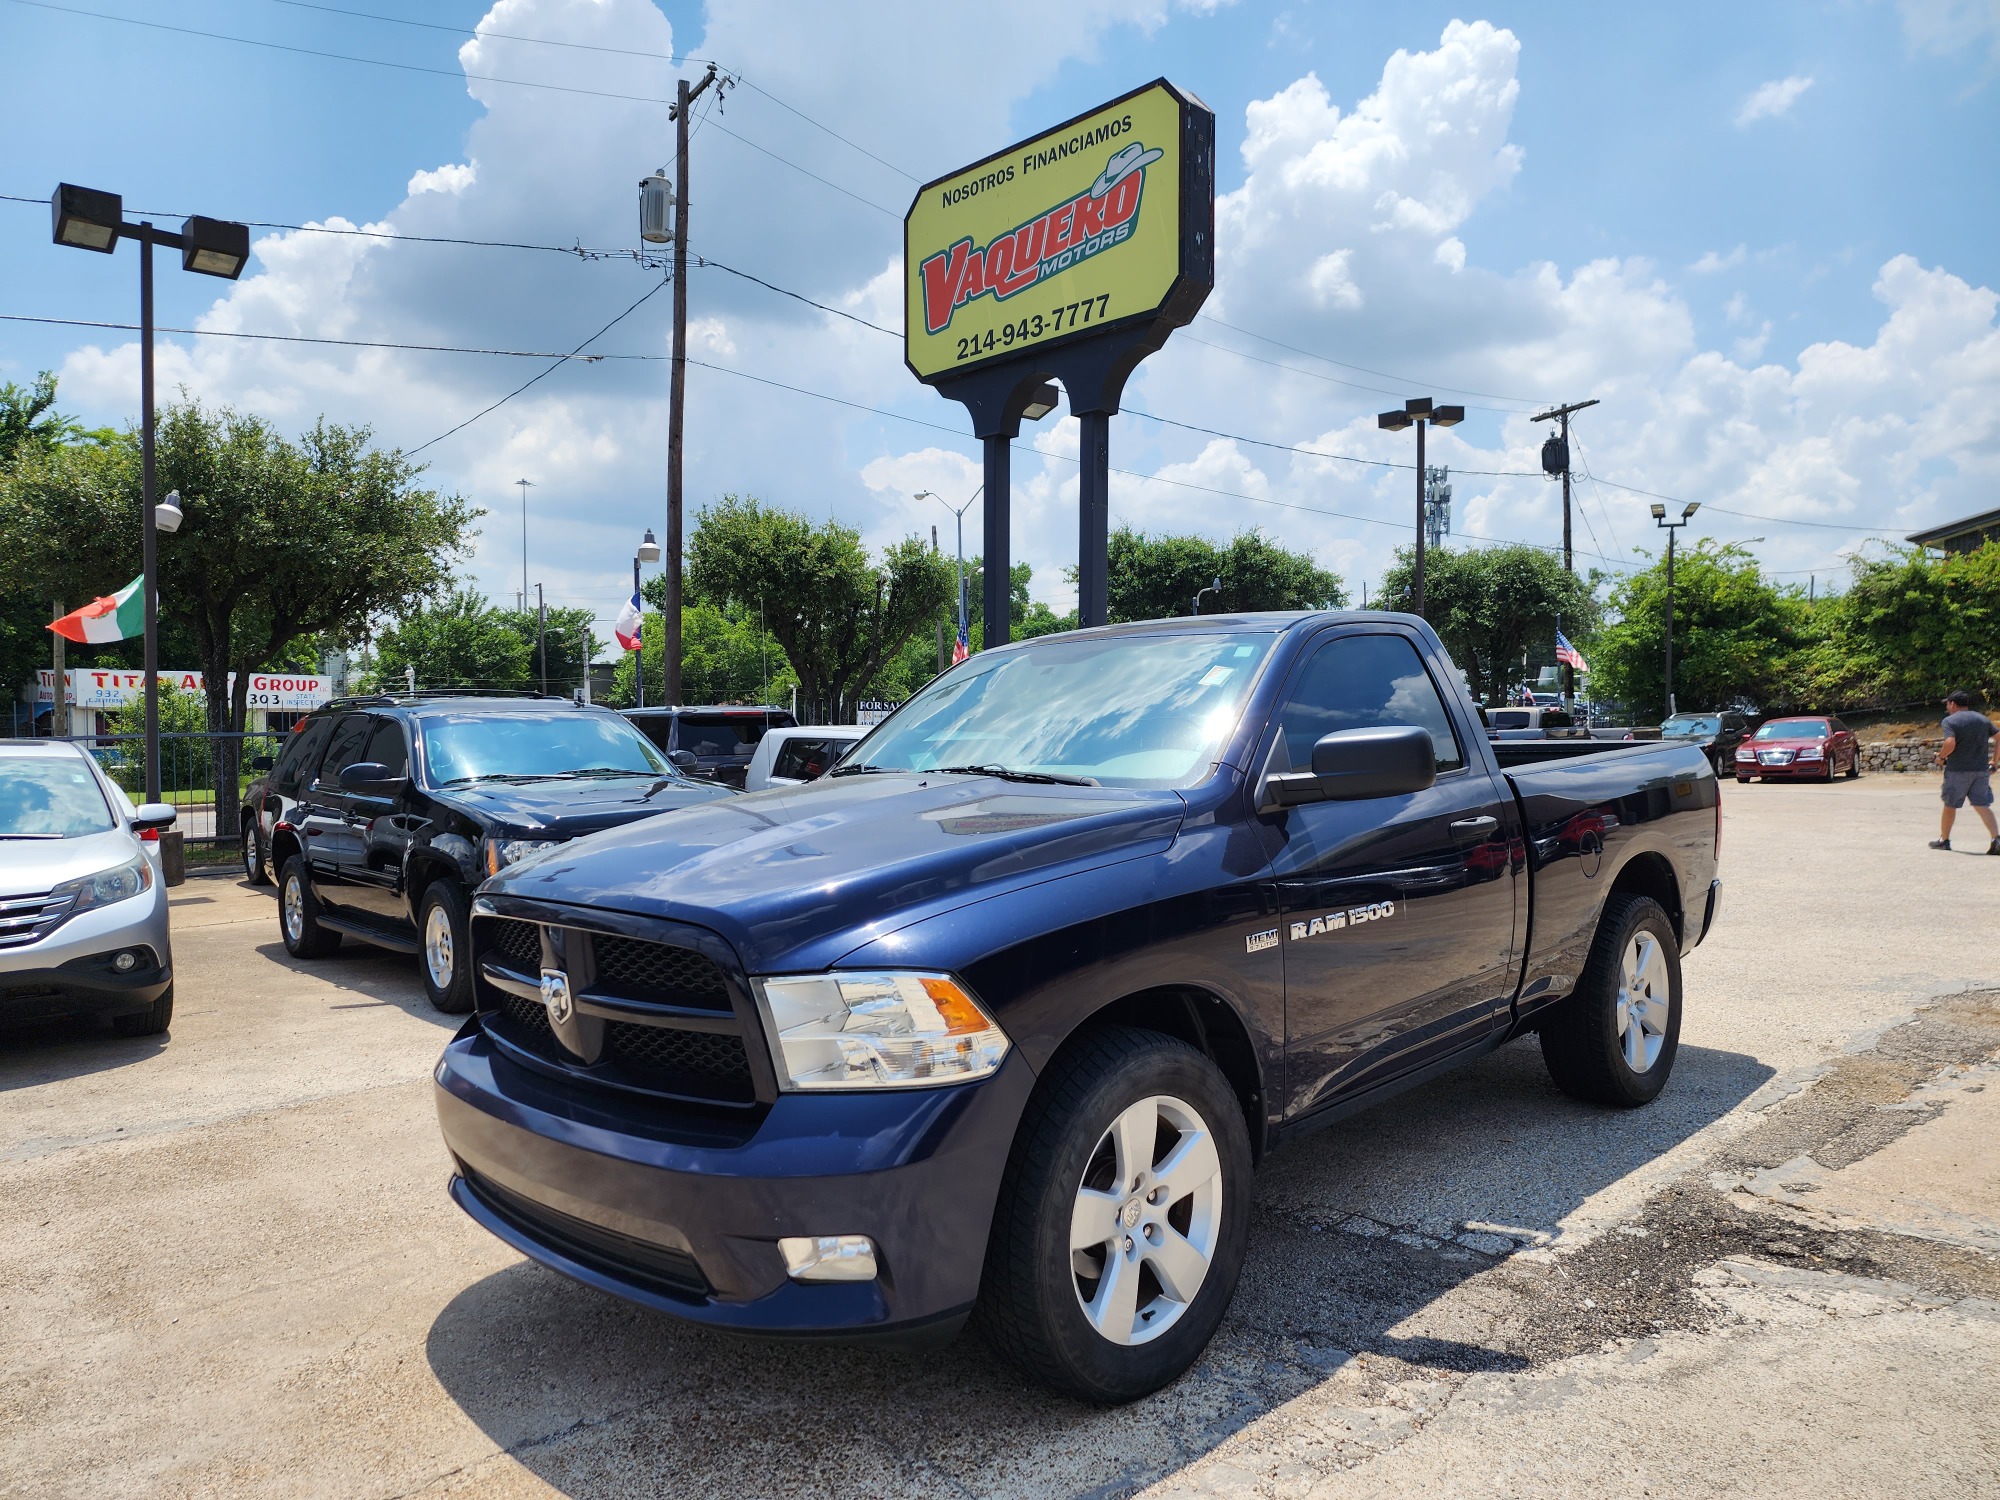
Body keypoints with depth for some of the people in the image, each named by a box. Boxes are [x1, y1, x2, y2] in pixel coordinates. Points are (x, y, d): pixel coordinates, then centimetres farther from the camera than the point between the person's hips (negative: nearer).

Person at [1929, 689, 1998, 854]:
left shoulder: (1950, 721, -7)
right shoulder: (1983, 719, 11)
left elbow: (1950, 743, -22)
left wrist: (1941, 757, -5)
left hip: (1957, 770, -4)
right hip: (1981, 770, 4)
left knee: (1950, 805, 10)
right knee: (1982, 806, 4)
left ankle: (1943, 839, 22)